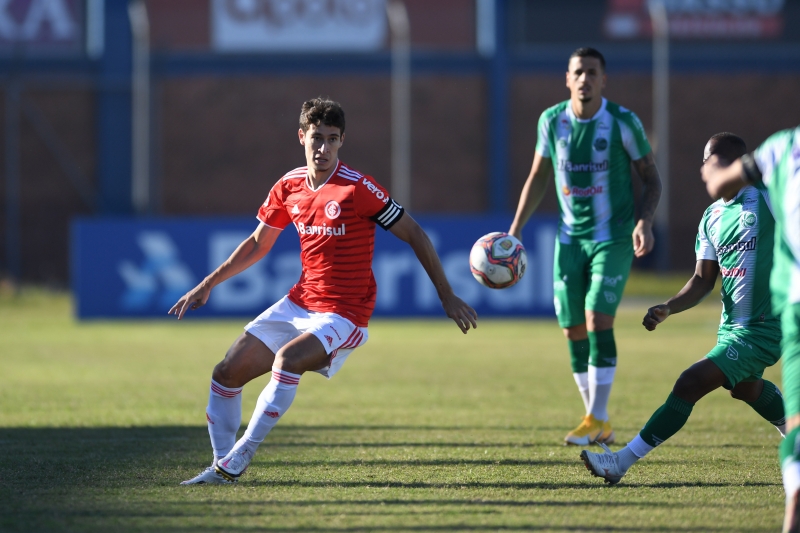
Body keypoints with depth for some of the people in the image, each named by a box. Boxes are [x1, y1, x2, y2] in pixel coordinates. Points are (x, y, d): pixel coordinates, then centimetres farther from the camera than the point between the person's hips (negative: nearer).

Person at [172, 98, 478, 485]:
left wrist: (447, 297, -8)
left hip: (344, 314, -7)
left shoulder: (357, 189, -15)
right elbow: (258, 243, 19)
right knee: (226, 374, -1)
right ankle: (221, 467, 12)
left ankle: (237, 461, -23)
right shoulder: (288, 187, 3)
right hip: (299, 303, 7)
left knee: (287, 360, -32)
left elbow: (413, 234, -8)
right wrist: (208, 285, 15)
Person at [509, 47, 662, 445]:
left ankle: (596, 419, -13)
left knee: (598, 321, -17)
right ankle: (600, 425, 14)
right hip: (570, 239, 4)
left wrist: (645, 221, -18)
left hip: (614, 237, -4)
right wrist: (515, 230, 8)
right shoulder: (551, 121, 0)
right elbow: (538, 178, 13)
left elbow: (651, 178, -1)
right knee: (574, 332, 3)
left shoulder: (623, 122, -10)